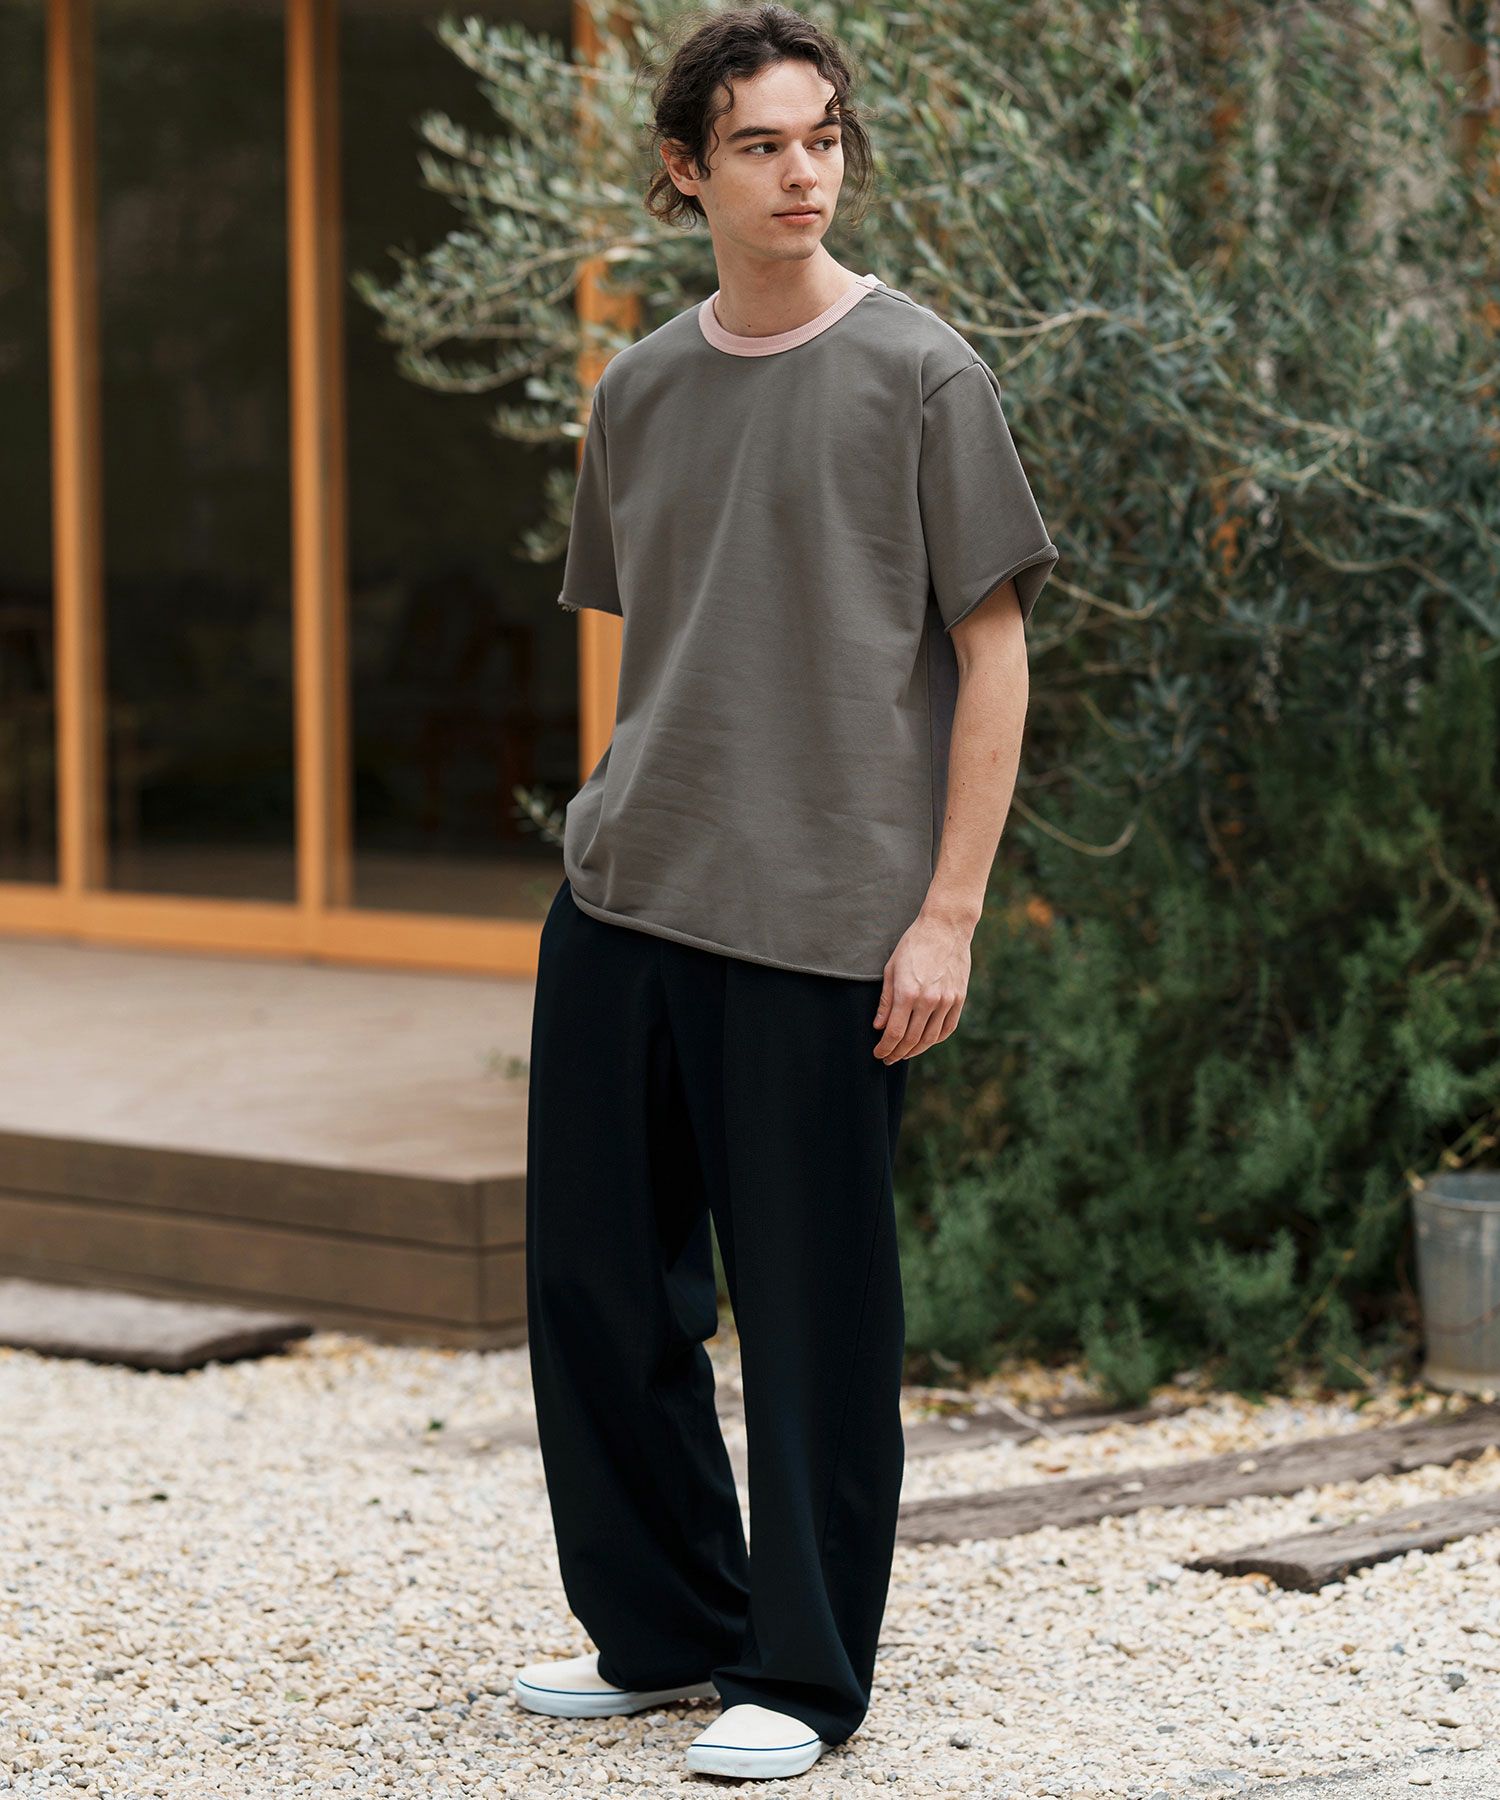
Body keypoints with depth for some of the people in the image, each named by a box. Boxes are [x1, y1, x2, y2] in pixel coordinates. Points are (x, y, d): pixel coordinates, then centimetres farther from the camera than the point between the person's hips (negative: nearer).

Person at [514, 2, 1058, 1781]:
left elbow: (993, 654, -4)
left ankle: (800, 1672, 13)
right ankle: (663, 1627, 26)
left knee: (813, 1305, 0)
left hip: (823, 923, -5)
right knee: (595, 1272, 9)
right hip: (618, 905, 5)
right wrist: (626, 836, 16)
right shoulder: (638, 393, 11)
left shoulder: (918, 374, -4)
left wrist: (948, 912, -9)